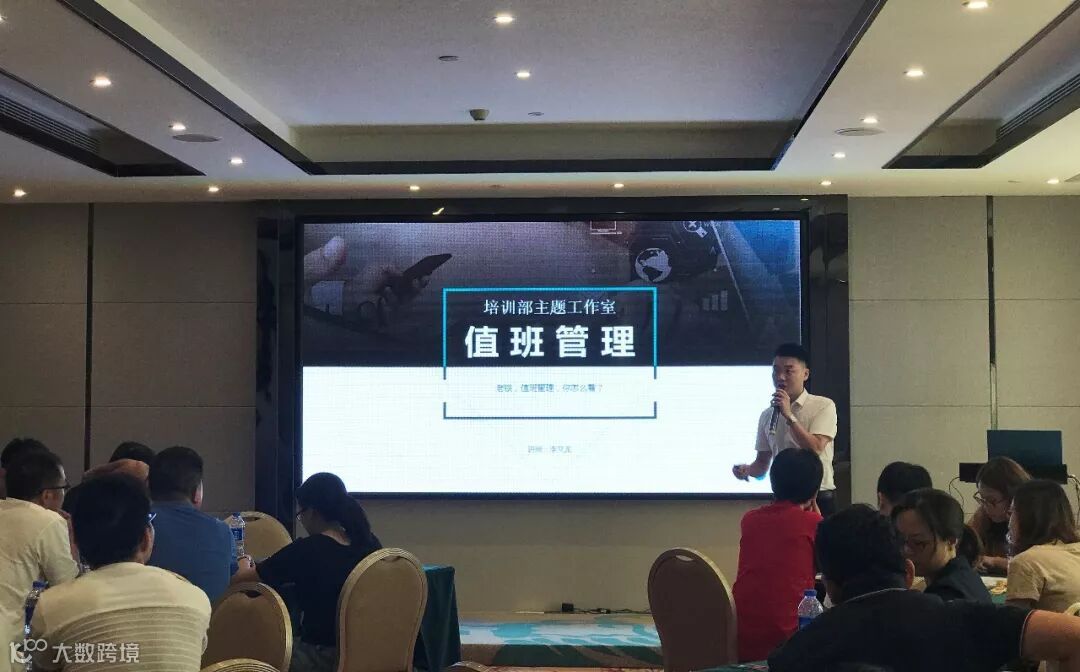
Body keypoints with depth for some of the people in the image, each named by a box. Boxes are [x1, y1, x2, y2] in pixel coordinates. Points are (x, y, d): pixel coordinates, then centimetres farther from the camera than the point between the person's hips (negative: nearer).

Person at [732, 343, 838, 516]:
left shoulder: (823, 406, -4)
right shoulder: (767, 415, 9)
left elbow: (815, 449, -16)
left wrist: (789, 415, -19)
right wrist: (747, 469, -7)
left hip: (818, 500, -4)